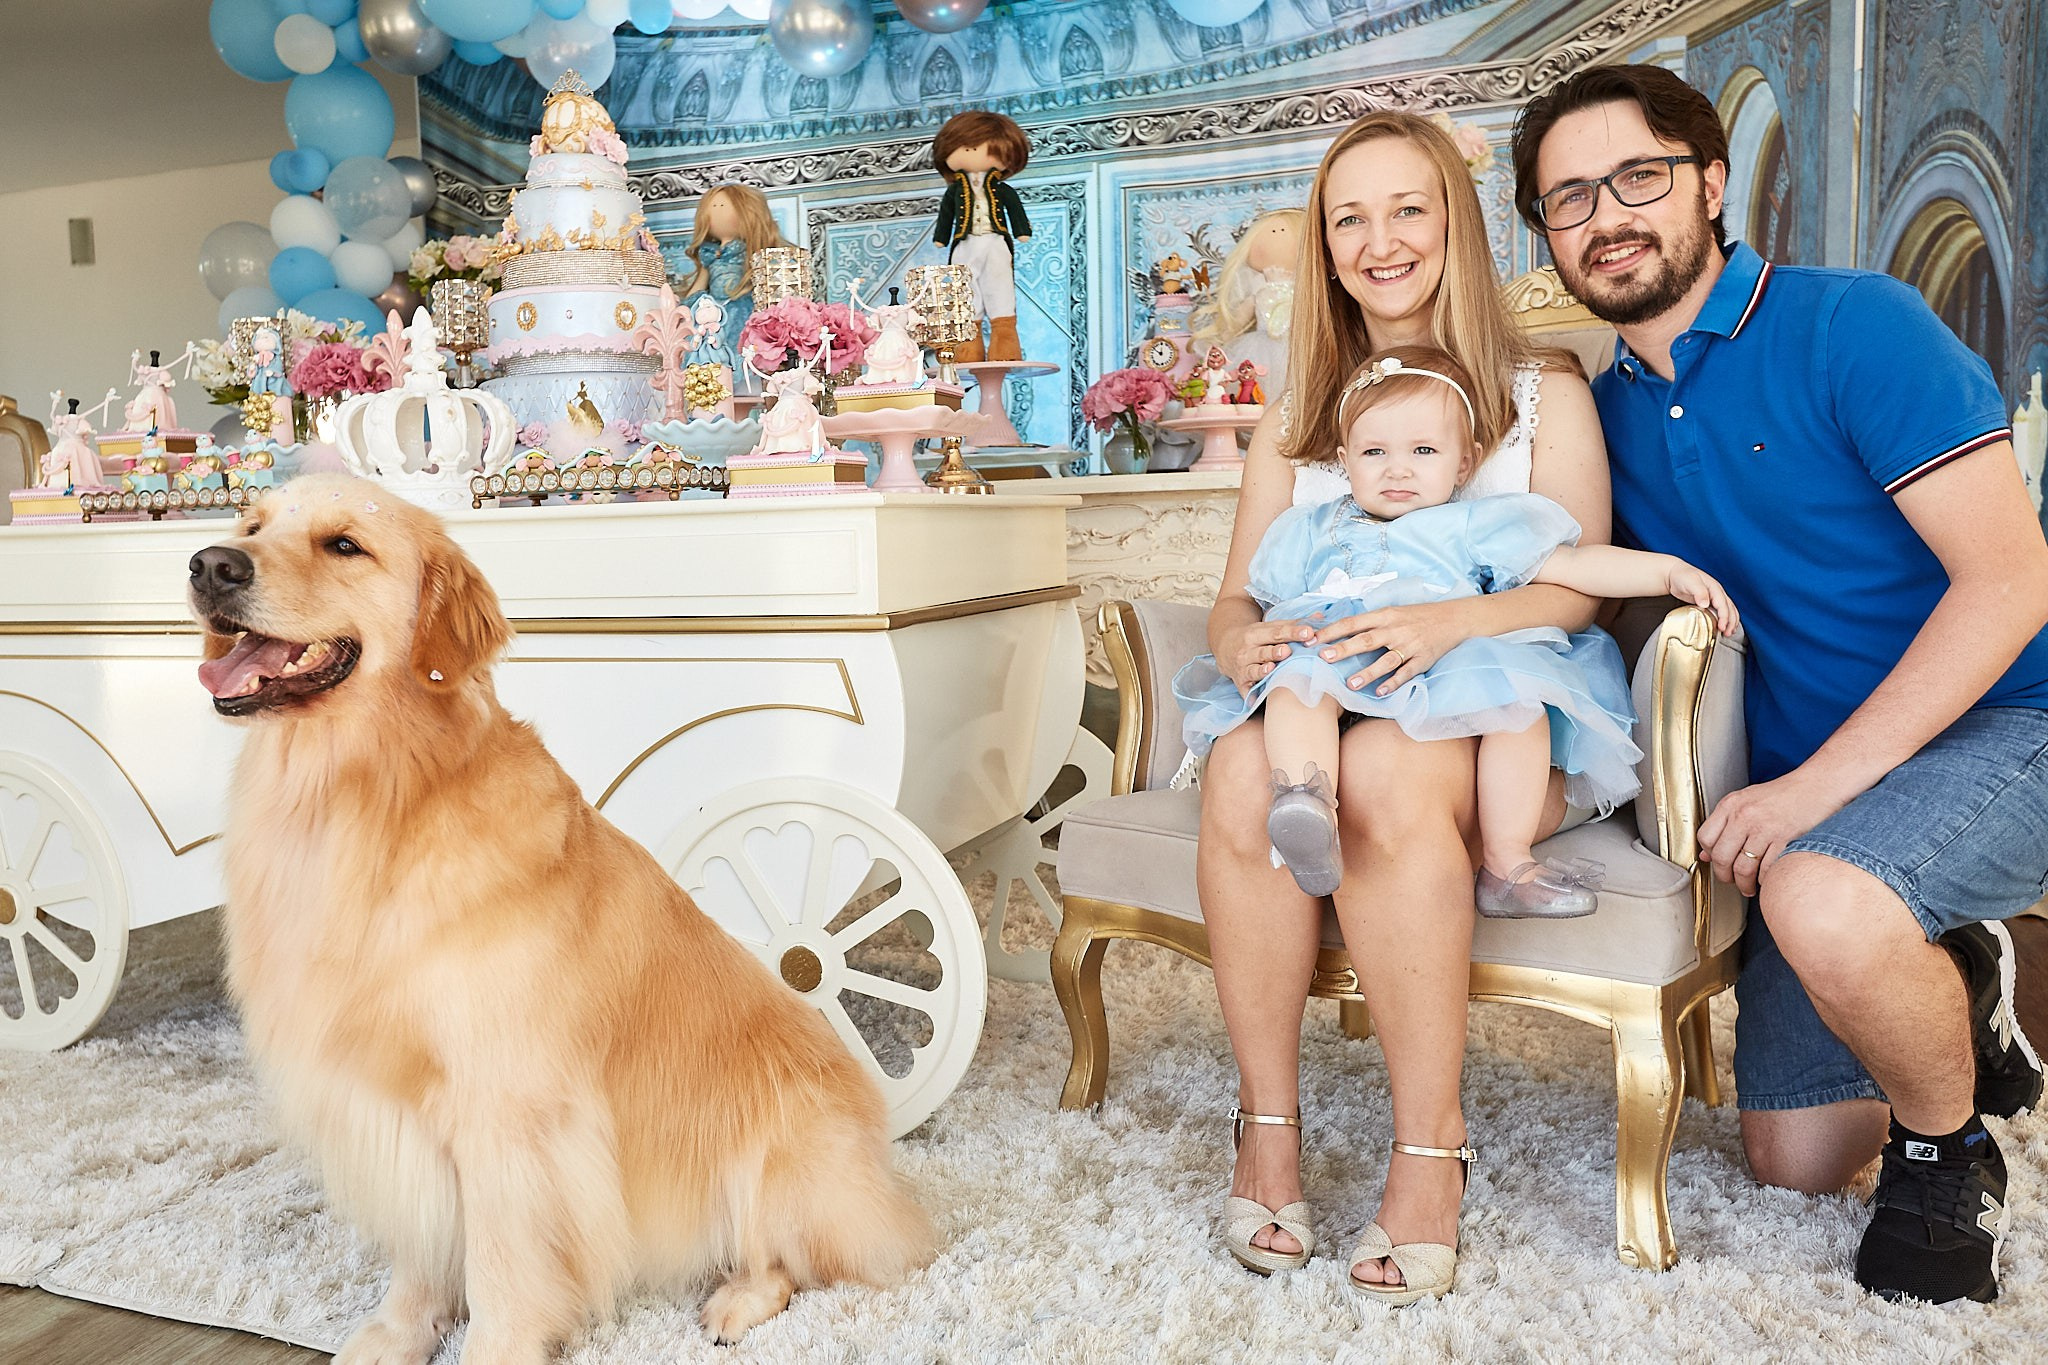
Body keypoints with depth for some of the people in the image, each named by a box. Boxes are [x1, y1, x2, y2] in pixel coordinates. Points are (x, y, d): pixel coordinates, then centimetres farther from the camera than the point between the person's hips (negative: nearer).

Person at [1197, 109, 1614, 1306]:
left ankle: (1432, 1145, -26)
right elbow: (1240, 594, 13)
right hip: (1320, 702, 3)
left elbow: (1577, 587, -1)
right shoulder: (1296, 421, 21)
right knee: (1243, 769, -33)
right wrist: (1239, 641, -12)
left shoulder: (1544, 391, 11)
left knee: (1387, 769, -38)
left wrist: (1451, 621, -22)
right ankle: (1269, 1123, -21)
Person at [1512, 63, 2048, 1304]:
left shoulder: (1851, 325, -14)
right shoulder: (1607, 412, 5)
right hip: (1814, 790, 6)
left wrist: (1819, 782, -25)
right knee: (1795, 1155, 8)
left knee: (1823, 903, -38)